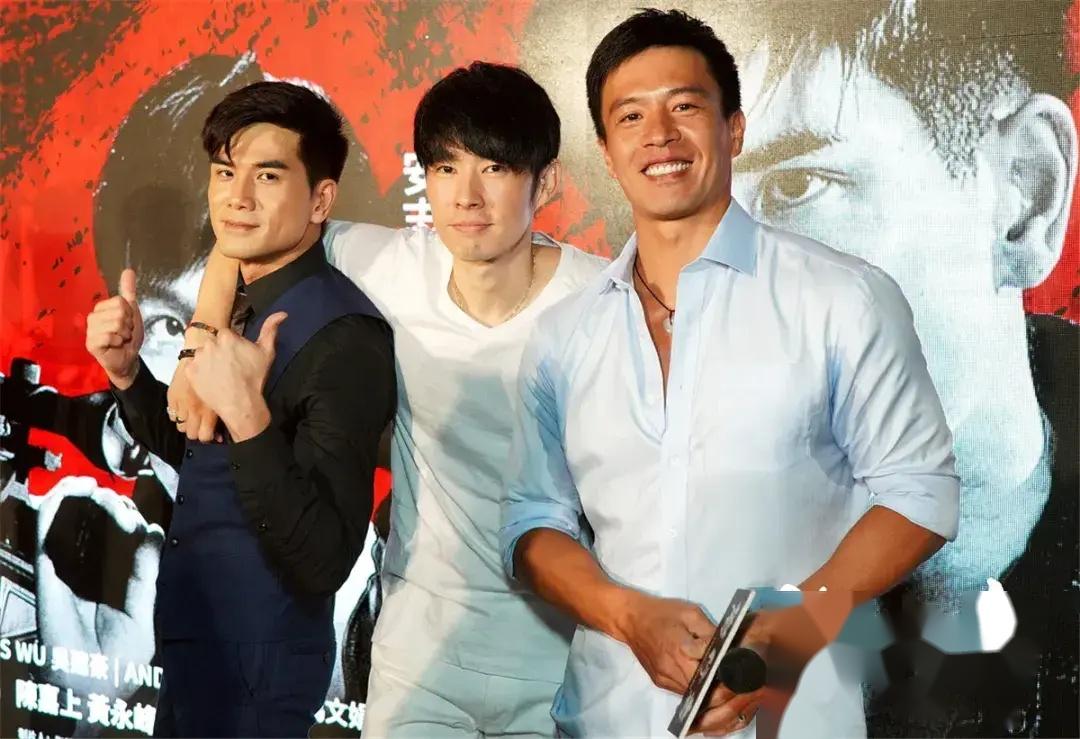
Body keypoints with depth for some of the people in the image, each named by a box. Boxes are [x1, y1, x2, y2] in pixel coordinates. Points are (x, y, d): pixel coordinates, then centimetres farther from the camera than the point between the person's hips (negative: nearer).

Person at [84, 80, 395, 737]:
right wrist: (126, 370, 0)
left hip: (258, 663, -8)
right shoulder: (248, 304, 2)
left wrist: (247, 415, -37)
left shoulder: (344, 336, -24)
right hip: (194, 641, 8)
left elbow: (323, 563, -29)